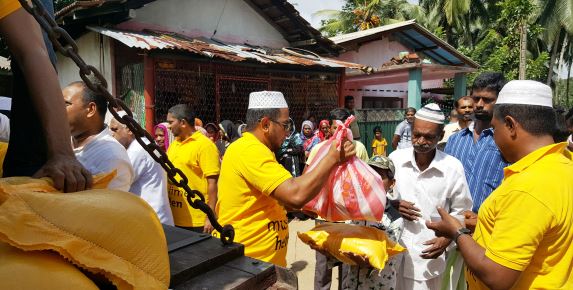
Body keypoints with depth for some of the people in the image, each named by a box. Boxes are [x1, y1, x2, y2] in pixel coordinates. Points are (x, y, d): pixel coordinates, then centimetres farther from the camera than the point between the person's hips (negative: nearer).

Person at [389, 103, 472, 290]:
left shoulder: (453, 167, -8)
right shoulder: (395, 158, -5)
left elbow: (460, 212, 1)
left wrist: (447, 239, -14)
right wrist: (393, 205, -13)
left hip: (431, 256, -1)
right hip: (395, 250, 2)